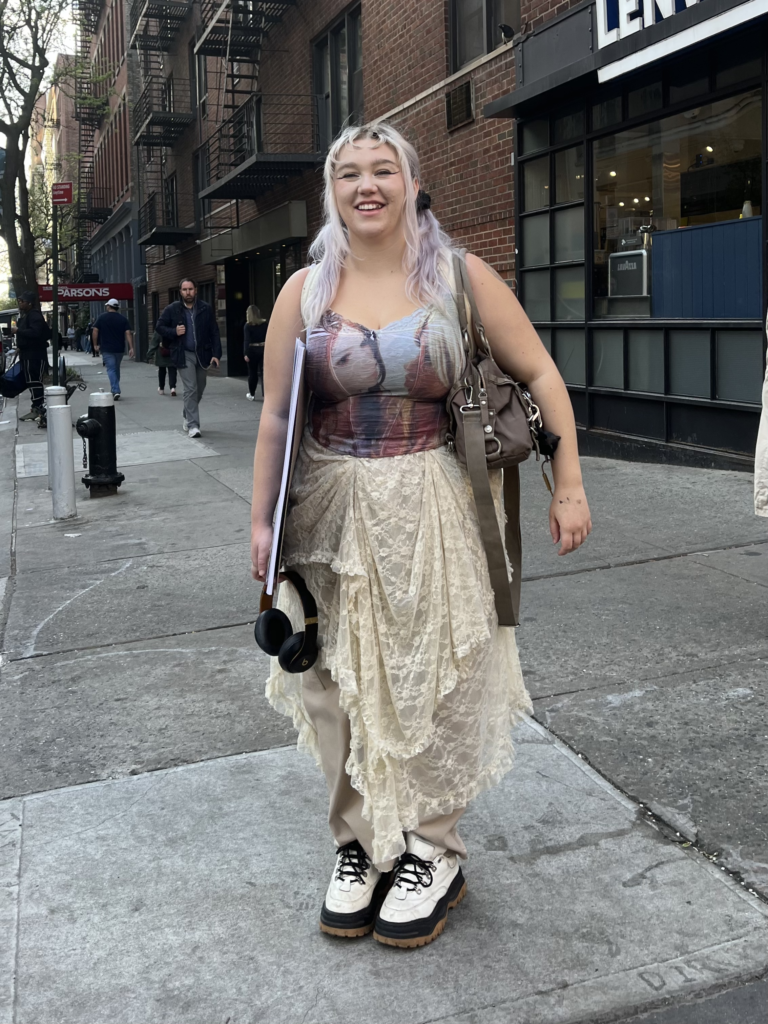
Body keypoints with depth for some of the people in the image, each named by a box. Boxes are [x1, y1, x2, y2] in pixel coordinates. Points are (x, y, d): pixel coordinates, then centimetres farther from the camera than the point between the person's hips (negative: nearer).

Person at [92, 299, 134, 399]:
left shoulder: (101, 318, 0)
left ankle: (116, 391, -21)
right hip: (120, 349, 3)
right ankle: (115, 390, 26)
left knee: (111, 369, -5)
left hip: (106, 349, -3)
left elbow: (95, 331, -4)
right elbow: (128, 333, -6)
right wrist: (131, 348, -8)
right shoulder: (123, 319, 3)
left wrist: (95, 345, 5)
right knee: (116, 369, 18)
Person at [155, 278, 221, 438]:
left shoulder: (206, 309, 2)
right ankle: (193, 425, -12)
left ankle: (187, 416, 39)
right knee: (190, 389, -12)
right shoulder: (172, 309, -1)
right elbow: (159, 327, 7)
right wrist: (174, 332, -12)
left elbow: (214, 333, 3)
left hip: (202, 354, 3)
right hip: (184, 354, -3)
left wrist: (216, 354, -6)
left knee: (199, 389, 14)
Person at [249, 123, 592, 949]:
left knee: (431, 681, 6)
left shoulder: (460, 278, -1)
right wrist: (262, 520, 4)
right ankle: (360, 843, 29)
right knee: (345, 683, 10)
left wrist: (568, 486, -3)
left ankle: (431, 850, 25)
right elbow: (275, 416, 6)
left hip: (430, 514, -1)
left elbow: (539, 374, 2)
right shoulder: (305, 292, 3)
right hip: (332, 514, 2)